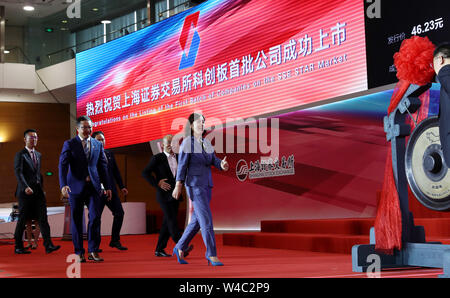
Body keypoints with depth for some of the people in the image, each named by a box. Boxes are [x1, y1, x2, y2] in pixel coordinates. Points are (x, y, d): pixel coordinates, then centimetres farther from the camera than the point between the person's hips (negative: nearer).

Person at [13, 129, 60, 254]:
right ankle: (18, 247, 12)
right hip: (25, 192, -5)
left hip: (38, 192, 5)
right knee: (22, 219, 2)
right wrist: (26, 187, -26)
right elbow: (18, 173, -14)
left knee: (43, 218, -5)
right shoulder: (20, 155, -3)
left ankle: (48, 245, -11)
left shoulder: (38, 155, 18)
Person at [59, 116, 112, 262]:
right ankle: (79, 252, 13)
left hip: (93, 186, 2)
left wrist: (107, 186, 10)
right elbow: (63, 165, -9)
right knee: (76, 220, 4)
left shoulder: (98, 144, 10)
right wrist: (63, 185, -22)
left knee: (95, 217, -7)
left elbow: (102, 166, 13)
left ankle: (93, 251, 3)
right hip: (75, 187, -2)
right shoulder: (69, 144, 0)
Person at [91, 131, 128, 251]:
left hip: (111, 189, 6)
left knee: (119, 213, 1)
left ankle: (115, 241, 14)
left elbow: (116, 171, 18)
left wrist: (121, 186, 14)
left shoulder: (109, 154, 15)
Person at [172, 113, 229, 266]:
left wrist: (222, 165, -16)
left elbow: (214, 160, 6)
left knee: (197, 220, 11)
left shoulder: (206, 143, 14)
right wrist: (178, 186, -12)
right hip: (194, 185, -8)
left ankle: (179, 248, 25)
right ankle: (211, 254, -8)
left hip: (207, 185, 8)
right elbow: (182, 165, -10)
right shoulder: (187, 142, -8)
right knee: (206, 220, -12)